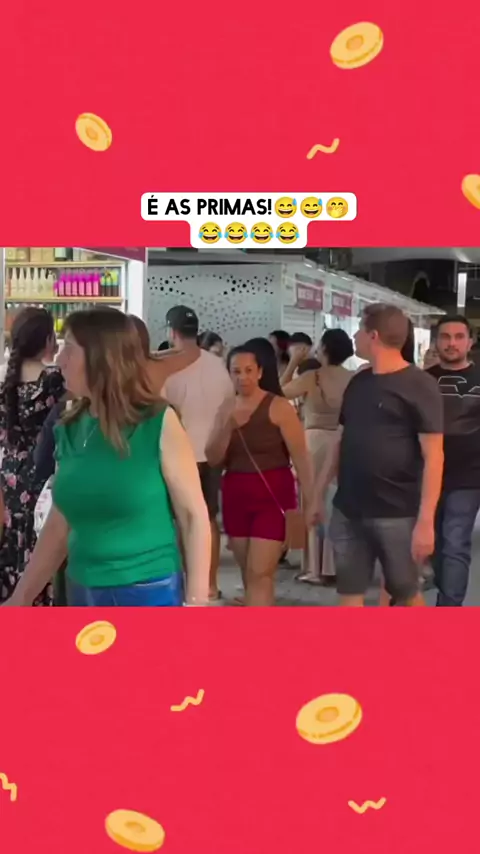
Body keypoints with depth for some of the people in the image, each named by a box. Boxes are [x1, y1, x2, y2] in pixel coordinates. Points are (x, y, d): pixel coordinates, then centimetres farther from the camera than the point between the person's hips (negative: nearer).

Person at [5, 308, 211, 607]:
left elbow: (194, 516, -9)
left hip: (150, 593, -5)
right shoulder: (70, 430, 4)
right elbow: (60, 525, 11)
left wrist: (196, 601, -13)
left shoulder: (159, 423, -10)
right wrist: (20, 599, 13)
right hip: (83, 594, 5)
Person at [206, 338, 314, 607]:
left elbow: (301, 458, -10)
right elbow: (214, 459, 3)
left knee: (260, 575, -9)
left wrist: (310, 502, -14)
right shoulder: (227, 410, 7)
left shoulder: (279, 407, -8)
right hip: (236, 497, 6)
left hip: (272, 496, -6)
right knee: (249, 575, 11)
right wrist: (228, 428, -13)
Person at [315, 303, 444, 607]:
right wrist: (320, 490, 12)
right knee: (349, 593, 8)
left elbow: (433, 456, -13)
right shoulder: (358, 382, 10)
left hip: (397, 514, -6)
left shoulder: (419, 385, -10)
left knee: (406, 593, 9)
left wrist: (426, 520, -19)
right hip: (348, 511, 6)